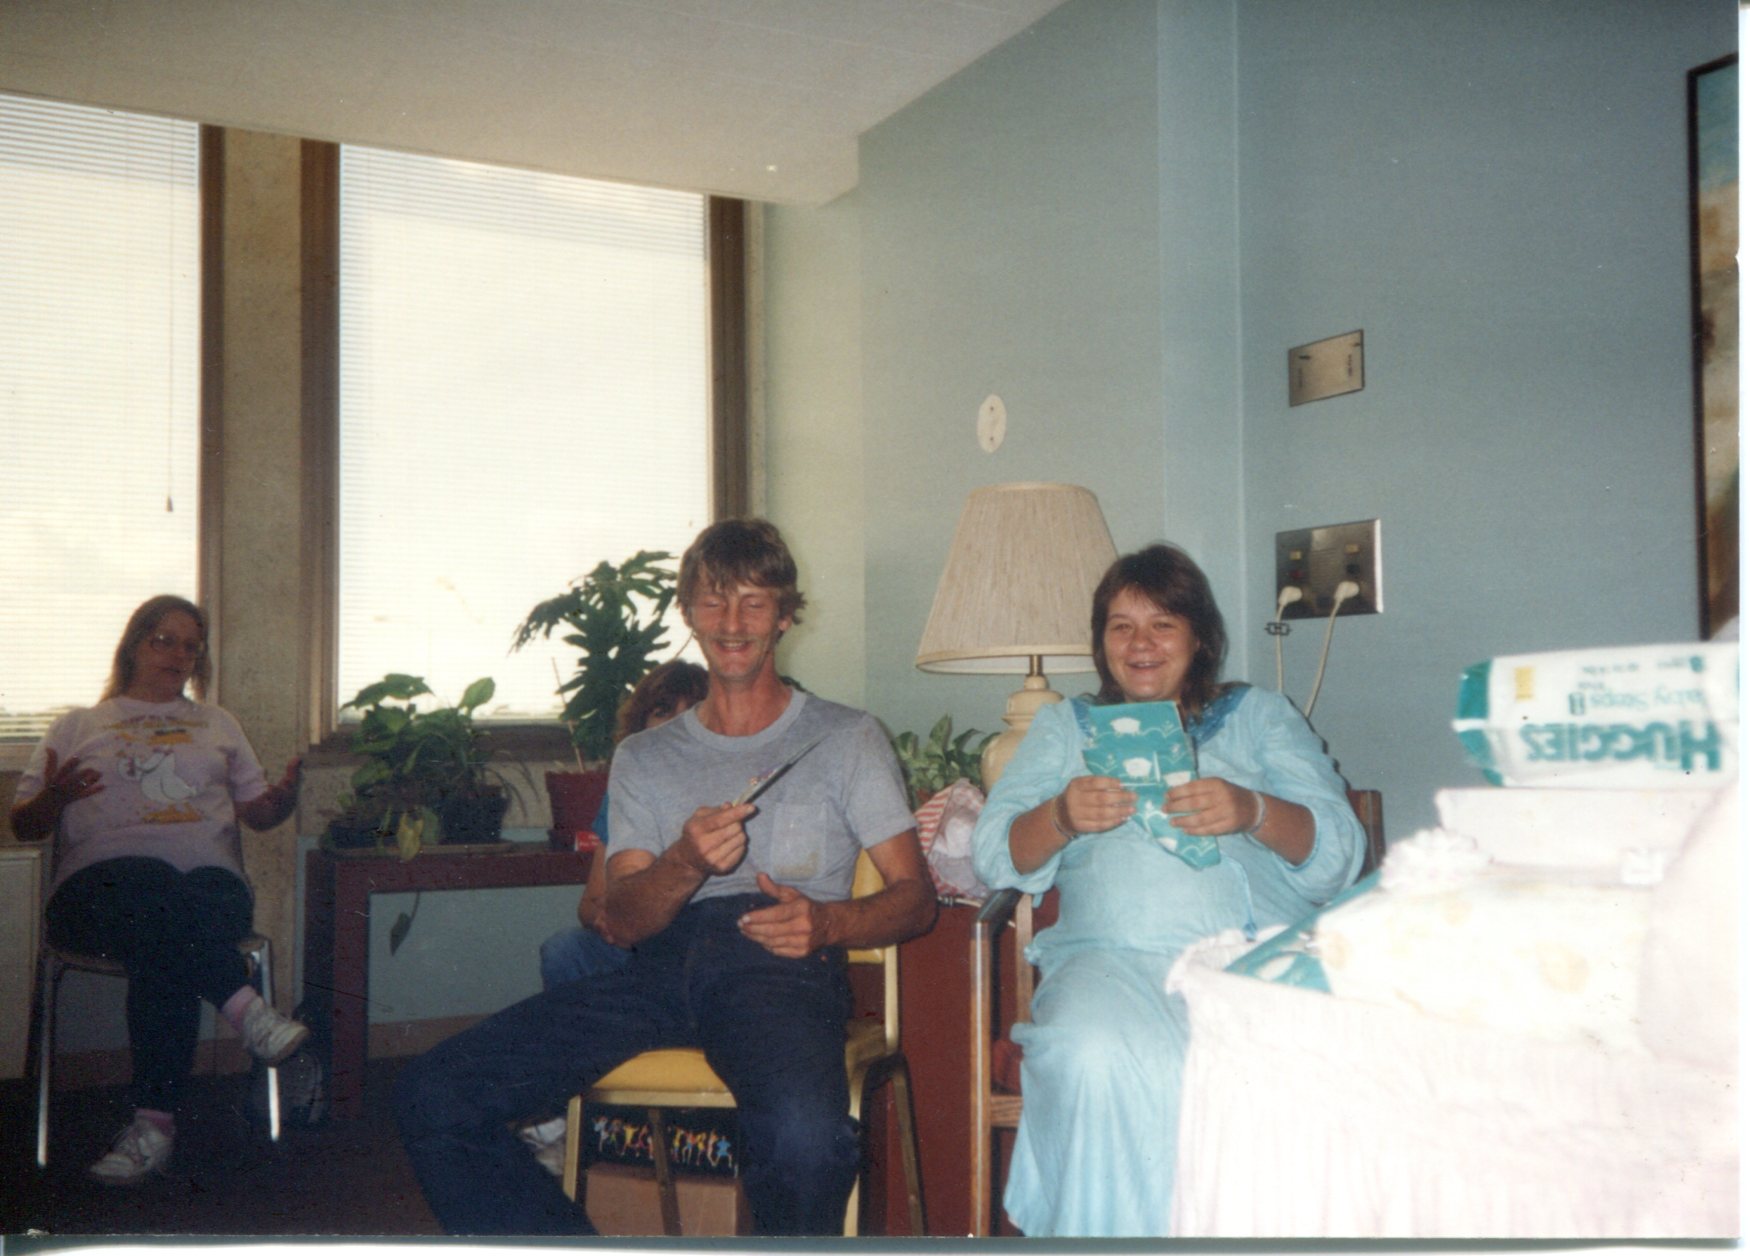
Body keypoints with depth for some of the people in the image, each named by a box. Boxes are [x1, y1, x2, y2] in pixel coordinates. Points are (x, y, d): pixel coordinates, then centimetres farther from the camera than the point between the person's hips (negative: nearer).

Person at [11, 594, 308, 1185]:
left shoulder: (218, 725, 28)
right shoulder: (77, 727, 24)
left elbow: (258, 811, 22)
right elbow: (24, 826, 17)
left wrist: (286, 796, -2)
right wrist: (53, 798, -6)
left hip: (211, 882, 1)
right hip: (98, 885, -1)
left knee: (163, 948, -36)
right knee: (154, 885, -40)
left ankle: (154, 1123, -37)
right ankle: (245, 1008, -46)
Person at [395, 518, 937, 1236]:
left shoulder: (846, 739, 17)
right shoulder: (645, 758, 24)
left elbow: (916, 899, 9)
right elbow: (619, 922, 11)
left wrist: (829, 922, -13)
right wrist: (685, 865, -12)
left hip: (780, 966, -3)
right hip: (662, 962, 3)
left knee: (804, 1130, -37)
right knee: (431, 1096, -17)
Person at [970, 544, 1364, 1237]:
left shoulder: (1259, 714, 23)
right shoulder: (1064, 725, 26)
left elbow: (1337, 853, 10)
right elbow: (995, 854, 13)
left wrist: (1253, 812, -12)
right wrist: (1061, 817, -10)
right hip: (1113, 957, 1)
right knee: (1096, 1059, -34)